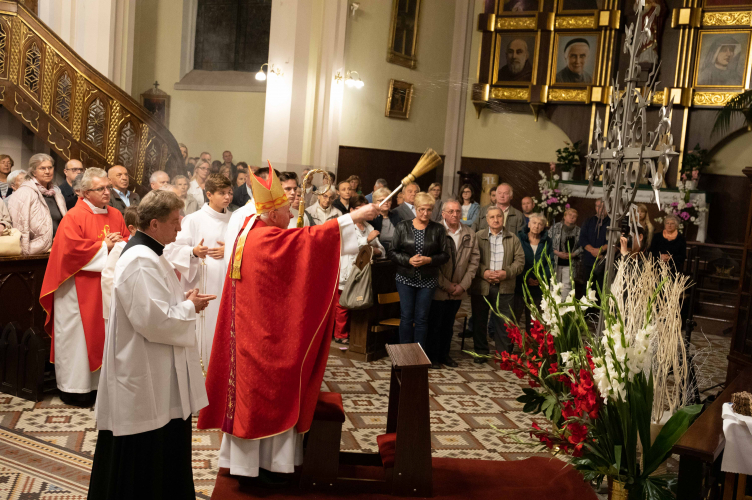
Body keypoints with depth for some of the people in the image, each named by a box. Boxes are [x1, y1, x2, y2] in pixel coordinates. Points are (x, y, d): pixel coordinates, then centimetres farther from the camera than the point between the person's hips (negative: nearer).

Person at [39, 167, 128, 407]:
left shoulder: (116, 216, 10)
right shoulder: (74, 217, -9)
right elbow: (71, 248, -19)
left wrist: (120, 243, -9)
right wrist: (103, 246, -14)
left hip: (108, 285, 6)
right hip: (80, 290, -6)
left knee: (105, 333, 9)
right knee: (79, 335, 2)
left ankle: (101, 381, 18)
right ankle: (75, 387, 11)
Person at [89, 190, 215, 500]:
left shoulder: (149, 254, 11)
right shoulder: (140, 261, -22)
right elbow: (153, 320, -27)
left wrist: (185, 299, 5)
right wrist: (190, 307, -12)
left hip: (158, 370, 11)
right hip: (144, 373, -11)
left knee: (165, 445, 19)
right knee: (144, 450, 3)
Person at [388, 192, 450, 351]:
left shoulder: (438, 229, 1)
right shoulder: (403, 226, 1)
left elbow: (445, 255, 2)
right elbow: (392, 252, 1)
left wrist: (428, 260, -15)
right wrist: (408, 260, -15)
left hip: (428, 280, 0)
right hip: (406, 278, 0)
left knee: (422, 318, 4)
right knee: (406, 317, 3)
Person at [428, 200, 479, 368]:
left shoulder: (470, 235, 5)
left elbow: (474, 261, 5)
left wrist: (463, 285, -4)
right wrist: (446, 285, -11)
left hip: (458, 290, 5)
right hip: (438, 289, -4)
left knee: (449, 324, 16)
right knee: (434, 324, 5)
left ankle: (444, 354, 28)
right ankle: (432, 356, 17)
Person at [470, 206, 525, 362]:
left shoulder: (513, 239, 9)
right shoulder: (478, 237, 6)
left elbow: (520, 261, 4)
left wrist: (507, 272, -11)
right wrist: (484, 272, -15)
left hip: (505, 287, 0)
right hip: (481, 286, 0)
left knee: (504, 323, 1)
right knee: (479, 321, 7)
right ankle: (481, 352, 20)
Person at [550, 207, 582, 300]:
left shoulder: (578, 231, 6)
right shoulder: (556, 227, 2)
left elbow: (581, 246, 4)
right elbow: (548, 242, -2)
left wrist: (573, 254, -11)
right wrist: (557, 253, -12)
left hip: (570, 264, 1)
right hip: (556, 262, -1)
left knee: (567, 286, -2)